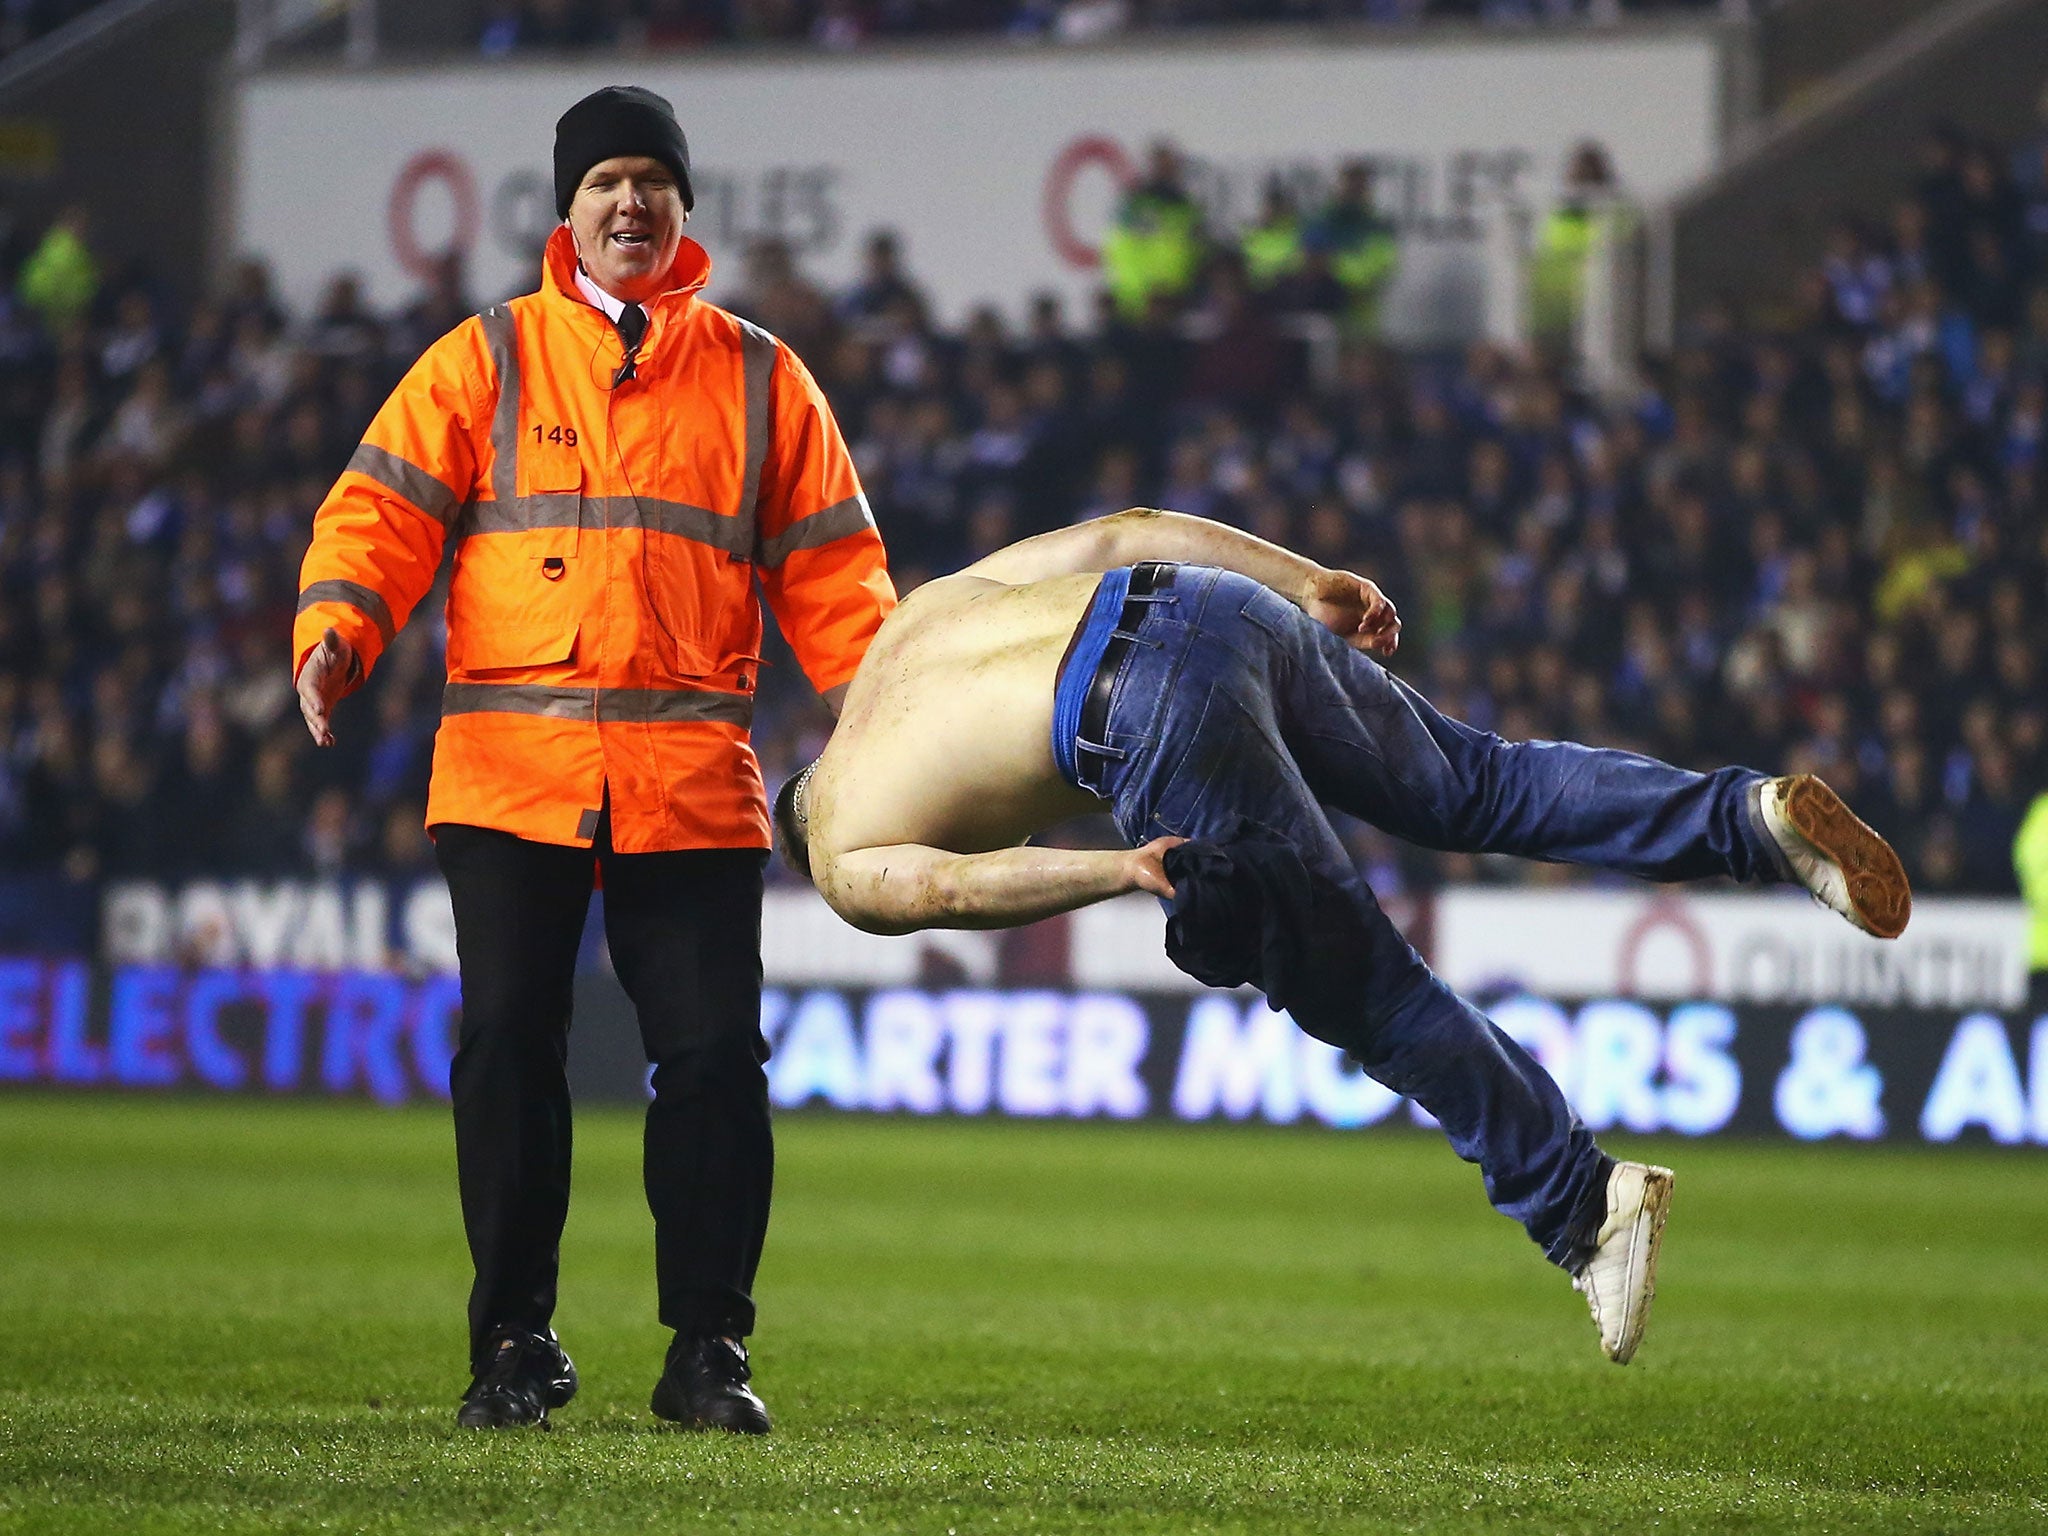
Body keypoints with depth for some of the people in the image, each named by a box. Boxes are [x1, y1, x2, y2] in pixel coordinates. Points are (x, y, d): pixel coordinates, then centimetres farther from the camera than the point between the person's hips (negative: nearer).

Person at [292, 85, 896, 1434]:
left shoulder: (757, 377, 13)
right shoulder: (486, 361, 10)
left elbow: (828, 562, 12)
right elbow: (386, 508, 2)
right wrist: (336, 628, -16)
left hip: (693, 777, 0)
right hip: (510, 765, 0)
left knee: (714, 1053, -4)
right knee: (510, 1048, 0)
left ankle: (710, 1348, 5)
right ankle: (516, 1344, 10)